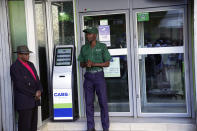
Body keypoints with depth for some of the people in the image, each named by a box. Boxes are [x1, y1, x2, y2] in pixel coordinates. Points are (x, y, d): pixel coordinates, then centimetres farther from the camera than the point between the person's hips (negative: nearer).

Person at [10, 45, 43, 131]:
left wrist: (39, 90, -6)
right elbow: (20, 86, -15)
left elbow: (36, 79, 14)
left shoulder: (30, 64, 15)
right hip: (24, 102, -7)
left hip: (34, 101, 8)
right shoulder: (15, 67, -10)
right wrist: (34, 94, -11)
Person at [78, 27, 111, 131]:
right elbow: (81, 64, 12)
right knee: (89, 103, 5)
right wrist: (86, 64, -10)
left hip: (99, 75, -3)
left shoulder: (102, 46, -2)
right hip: (88, 76, 3)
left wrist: (94, 64, -15)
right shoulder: (84, 48, 8)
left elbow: (107, 63, -3)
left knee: (103, 102, -3)